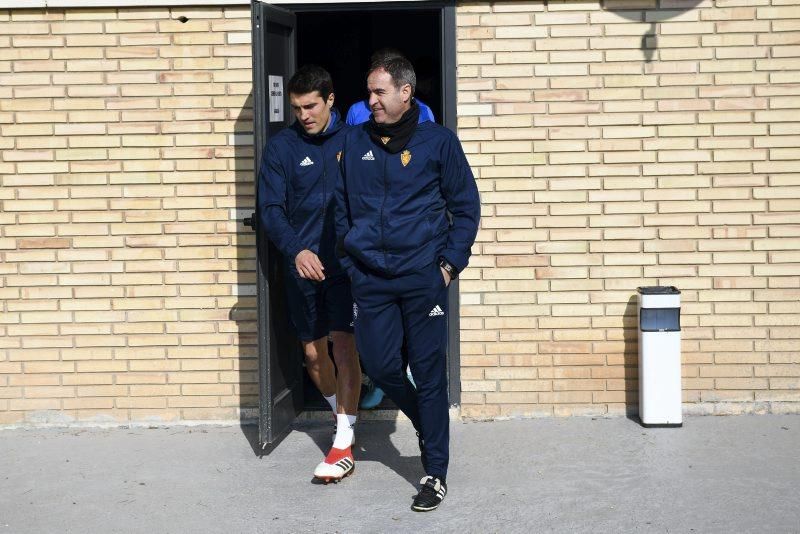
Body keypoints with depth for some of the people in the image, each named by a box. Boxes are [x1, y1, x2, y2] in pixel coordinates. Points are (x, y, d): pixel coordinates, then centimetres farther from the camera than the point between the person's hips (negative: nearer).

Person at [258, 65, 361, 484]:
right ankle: (343, 413, 35)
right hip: (303, 264, 2)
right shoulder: (282, 147, 0)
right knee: (313, 351, 10)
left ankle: (344, 442, -10)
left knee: (344, 343, -11)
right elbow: (271, 208, -6)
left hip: (347, 261, -2)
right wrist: (296, 250, -21)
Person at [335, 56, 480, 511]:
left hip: (422, 276, -3)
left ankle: (436, 473, 9)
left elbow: (466, 206, 3)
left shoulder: (438, 141, -1)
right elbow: (342, 204, 16)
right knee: (380, 366, 4)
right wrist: (349, 255, 8)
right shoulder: (356, 141, 8)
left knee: (428, 372, 0)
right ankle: (428, 424, 33)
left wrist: (451, 262, -4)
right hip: (370, 278, 3)